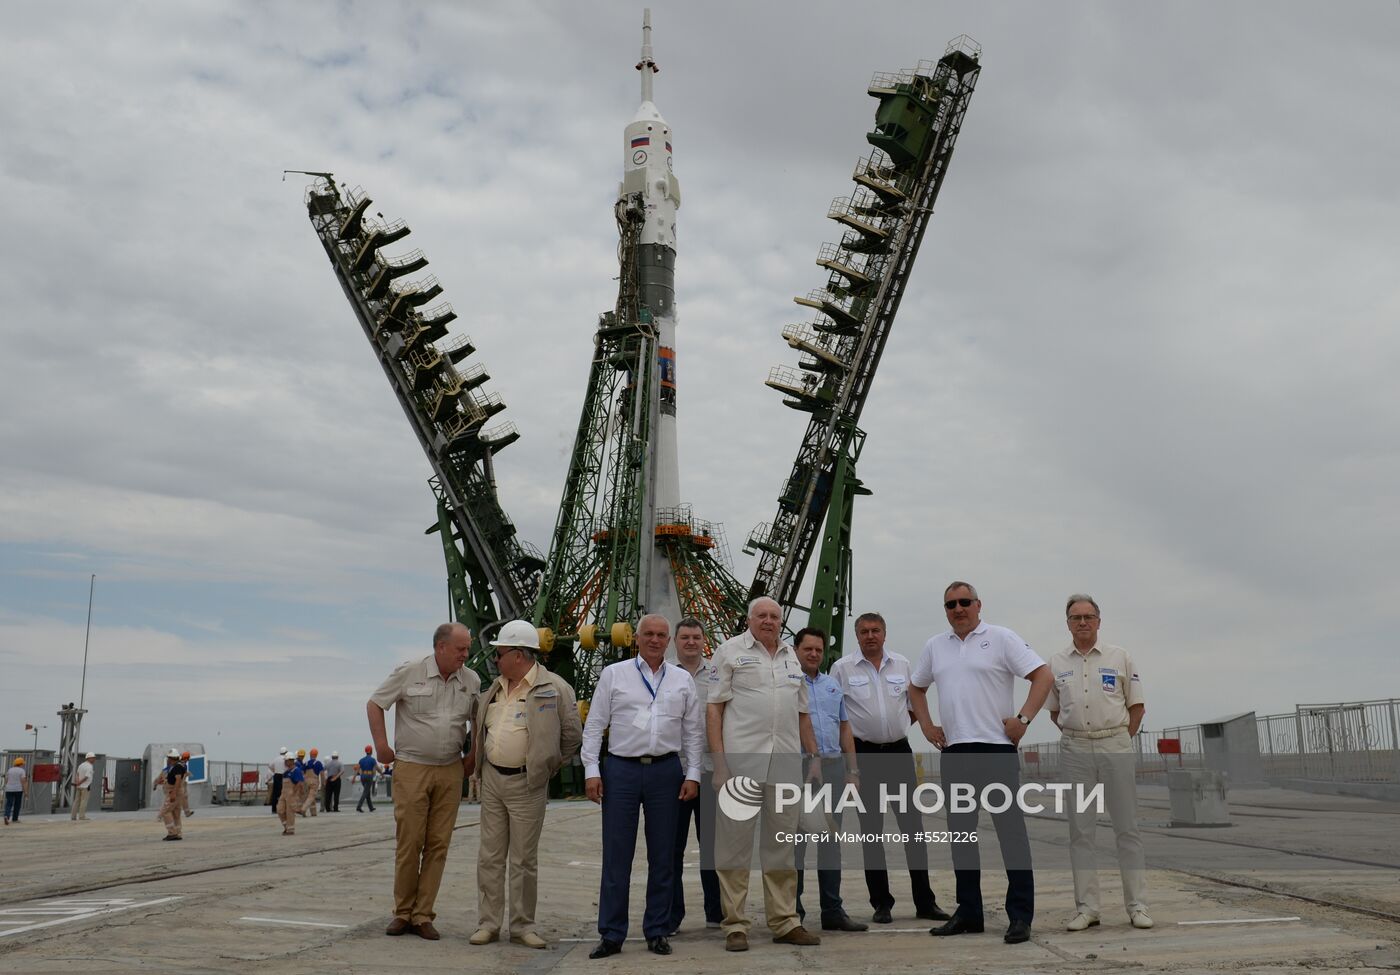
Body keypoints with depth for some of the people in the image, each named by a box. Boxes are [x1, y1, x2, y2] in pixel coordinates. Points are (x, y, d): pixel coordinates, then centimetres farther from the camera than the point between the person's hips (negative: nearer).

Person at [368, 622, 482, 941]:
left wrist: (472, 755, 12)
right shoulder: (409, 673, -7)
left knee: (438, 844, 2)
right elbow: (374, 704, 2)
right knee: (409, 843, -1)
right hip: (412, 769, -3)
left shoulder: (471, 681, 5)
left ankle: (423, 915, 10)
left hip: (450, 772, 3)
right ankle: (403, 913, 13)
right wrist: (381, 745, -1)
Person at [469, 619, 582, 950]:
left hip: (527, 785, -5)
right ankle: (488, 923, 16)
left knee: (524, 859, 3)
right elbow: (480, 727, 24)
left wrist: (544, 767, 1)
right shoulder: (496, 688, 11)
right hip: (491, 780, 6)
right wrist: (482, 763, 15)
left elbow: (572, 735, -3)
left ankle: (522, 926, 13)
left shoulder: (554, 688, -7)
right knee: (490, 855, 8)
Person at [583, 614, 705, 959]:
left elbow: (693, 731, 10)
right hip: (620, 769, -1)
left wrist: (692, 774, 2)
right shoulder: (613, 674, 5)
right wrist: (592, 770, -4)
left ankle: (657, 932, 18)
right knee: (616, 856, 1)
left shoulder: (682, 680, 10)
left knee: (662, 856, 7)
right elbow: (594, 725, 3)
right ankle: (611, 935, 9)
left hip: (666, 771, 2)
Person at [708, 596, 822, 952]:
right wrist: (719, 762, -10)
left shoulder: (792, 656, 17)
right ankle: (735, 926, 7)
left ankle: (785, 922, 19)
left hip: (785, 763, 5)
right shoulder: (730, 651, 2)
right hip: (741, 759, -5)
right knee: (735, 842, -1)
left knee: (783, 842, 10)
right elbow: (714, 708, -2)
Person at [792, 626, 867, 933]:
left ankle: (833, 911, 15)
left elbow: (845, 729, 20)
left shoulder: (832, 685, 18)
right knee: (796, 840, -2)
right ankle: (792, 910, 6)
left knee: (831, 840, 9)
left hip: (833, 766, 6)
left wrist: (853, 769, 13)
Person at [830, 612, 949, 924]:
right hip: (864, 755, -2)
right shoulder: (842, 668, 0)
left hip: (900, 752, 2)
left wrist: (895, 728, 11)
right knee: (871, 830, 3)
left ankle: (925, 902, 8)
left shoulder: (902, 665, 8)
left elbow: (916, 706, 18)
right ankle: (882, 904, 10)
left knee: (913, 826, 1)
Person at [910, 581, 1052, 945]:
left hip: (996, 748, -5)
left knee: (1010, 830, -4)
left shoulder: (1000, 638, -2)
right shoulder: (935, 646, 13)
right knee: (960, 832, 10)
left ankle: (1020, 916, 1)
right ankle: (968, 912, 20)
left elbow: (1042, 675, -7)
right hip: (953, 751, 6)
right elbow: (916, 687, 26)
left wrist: (1023, 718, -14)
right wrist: (927, 725, 14)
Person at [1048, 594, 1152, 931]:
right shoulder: (1056, 664, 8)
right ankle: (1086, 907, 7)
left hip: (1116, 746, -1)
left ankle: (1137, 905, 7)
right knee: (1080, 830, 2)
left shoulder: (1119, 657, 3)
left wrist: (1119, 740, 3)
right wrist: (1077, 737, 7)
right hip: (1075, 751, 1)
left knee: (1127, 827, 1)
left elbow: (1137, 706, 7)